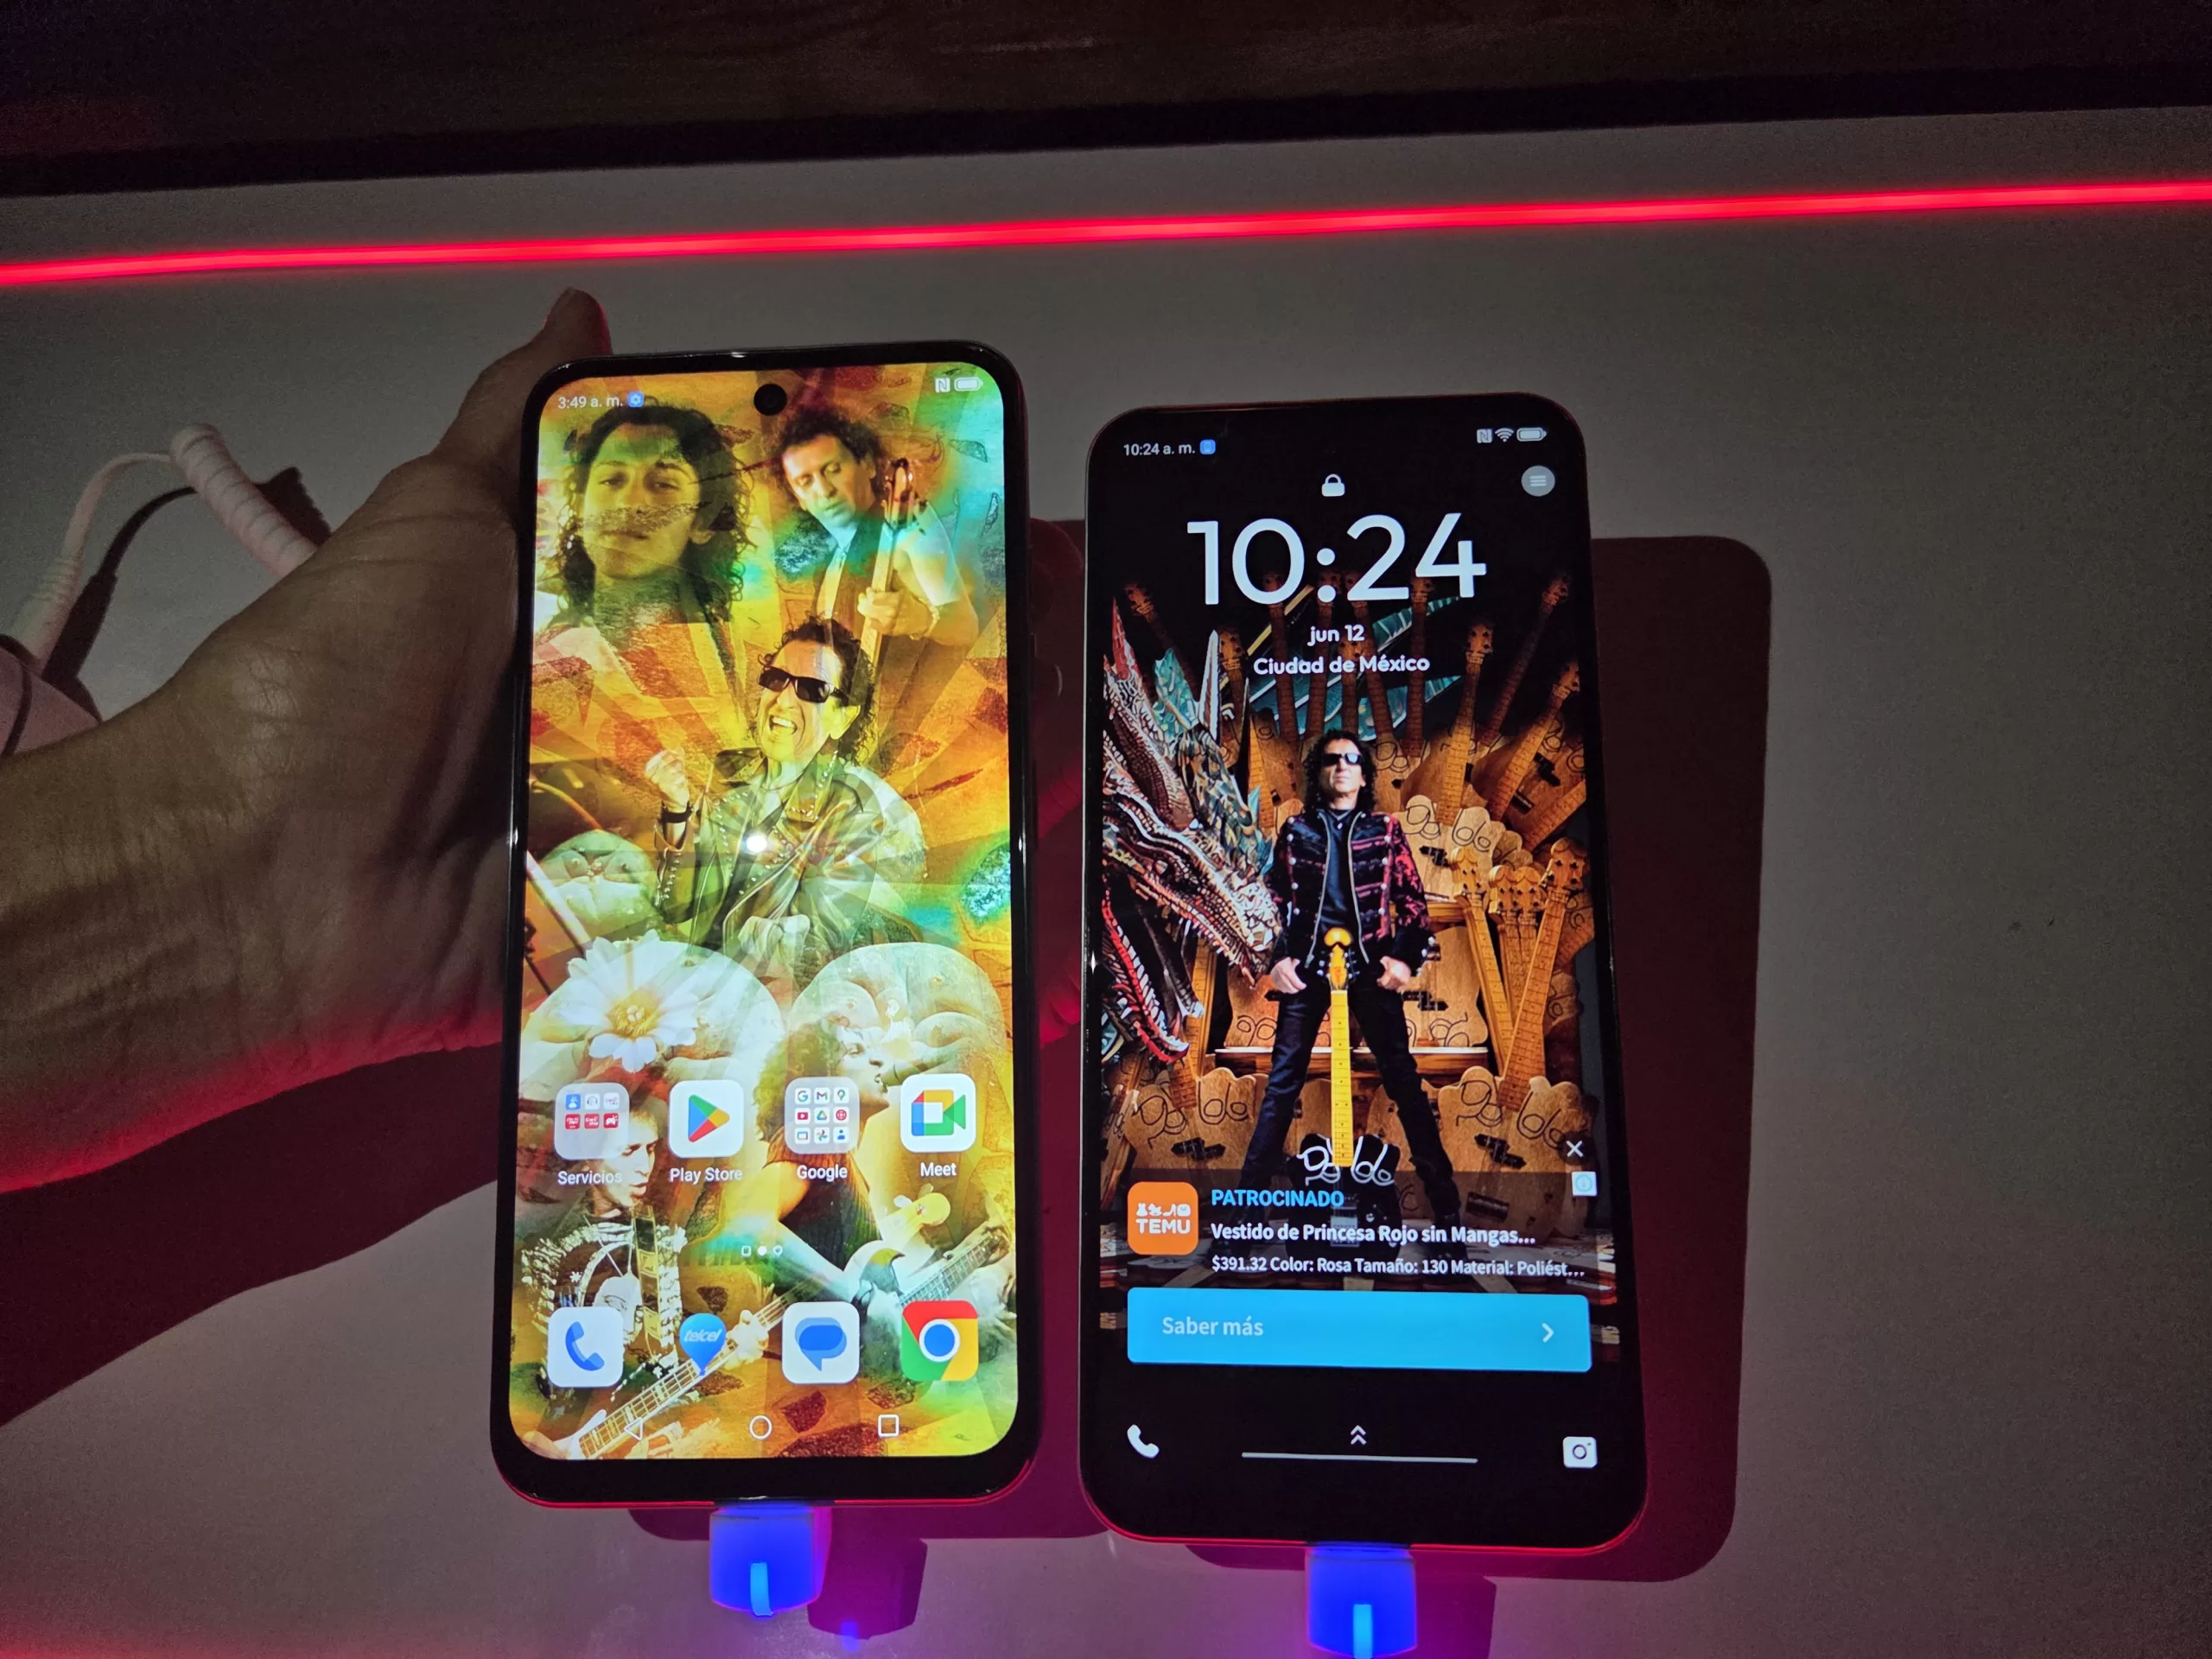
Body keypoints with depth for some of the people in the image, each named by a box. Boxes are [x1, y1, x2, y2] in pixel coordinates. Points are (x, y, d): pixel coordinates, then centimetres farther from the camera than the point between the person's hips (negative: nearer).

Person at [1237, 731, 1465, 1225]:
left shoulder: (1385, 829, 10)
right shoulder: (1296, 830, 11)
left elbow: (1412, 900, 8)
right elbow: (1274, 900, 10)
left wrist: (1408, 957, -6)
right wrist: (1276, 958, -3)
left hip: (1371, 967, 0)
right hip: (1307, 967, 1)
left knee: (1403, 1078, -2)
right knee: (1283, 1081, 0)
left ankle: (1444, 1199, 3)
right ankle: (1251, 1195, 6)